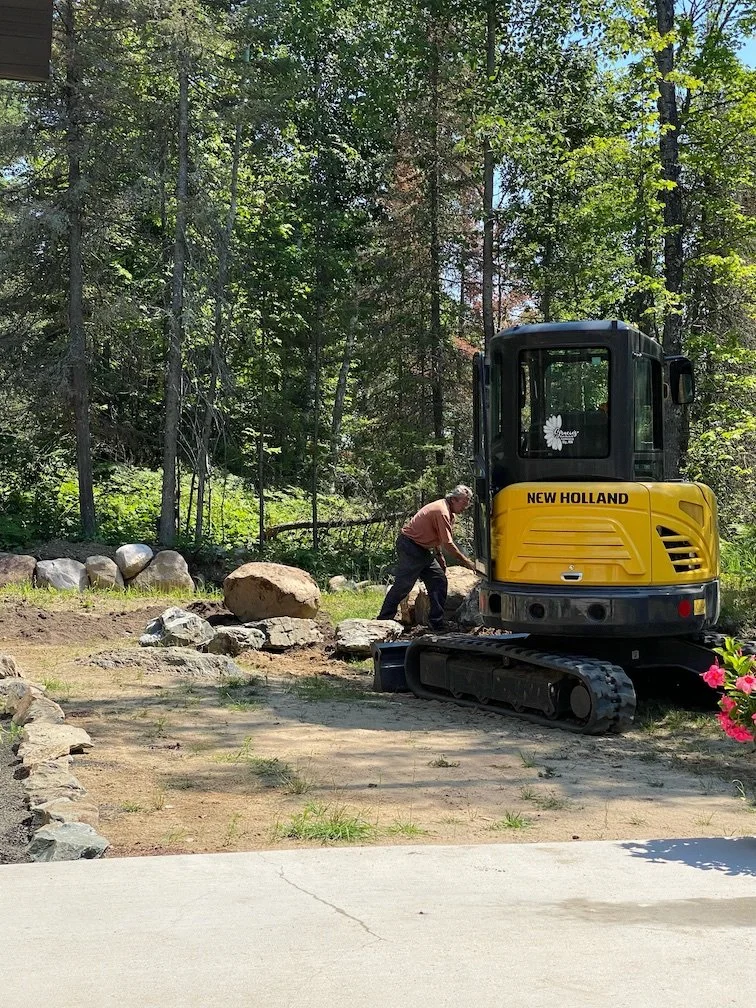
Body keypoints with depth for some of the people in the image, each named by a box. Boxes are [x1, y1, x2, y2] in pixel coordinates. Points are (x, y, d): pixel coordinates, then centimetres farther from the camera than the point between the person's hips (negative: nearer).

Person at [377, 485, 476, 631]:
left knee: (439, 581, 5)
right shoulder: (442, 512, -22)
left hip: (422, 550, 10)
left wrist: (439, 556, 14)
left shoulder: (445, 509, 11)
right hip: (410, 548, -10)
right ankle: (383, 620, -4)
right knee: (403, 585, -9)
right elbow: (448, 544, -24)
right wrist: (467, 563, -18)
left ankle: (437, 623, 5)